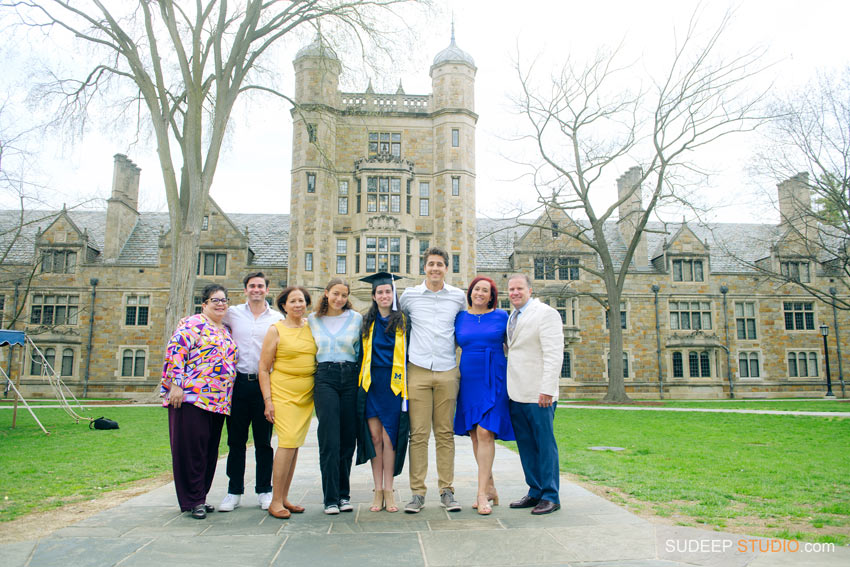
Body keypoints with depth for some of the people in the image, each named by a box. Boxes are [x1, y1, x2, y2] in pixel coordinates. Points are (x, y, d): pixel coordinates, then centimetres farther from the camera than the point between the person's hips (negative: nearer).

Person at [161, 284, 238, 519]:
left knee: (209, 449, 11)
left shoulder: (225, 331, 20)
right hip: (191, 397, -8)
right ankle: (192, 500, 6)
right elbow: (175, 351, -12)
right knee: (191, 447, -4)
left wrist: (227, 397, 22)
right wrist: (176, 384, -18)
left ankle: (200, 497, 21)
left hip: (218, 401, 8)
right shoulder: (193, 324, -3)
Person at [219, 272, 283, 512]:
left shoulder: (277, 318, 6)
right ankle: (234, 492, 15)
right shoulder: (232, 313, 7)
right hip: (238, 382, 1)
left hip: (264, 382, 0)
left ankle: (264, 491, 15)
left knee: (263, 441, 5)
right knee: (236, 440, 6)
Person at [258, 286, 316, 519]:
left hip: (306, 395, 5)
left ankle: (284, 498, 17)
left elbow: (321, 359, 21)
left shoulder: (311, 327, 10)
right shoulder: (276, 330, -2)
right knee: (287, 443, -13)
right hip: (283, 394, -4)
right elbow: (264, 369, -2)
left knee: (294, 445, 7)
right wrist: (268, 400, -9)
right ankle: (275, 502, -3)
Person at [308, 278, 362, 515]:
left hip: (350, 378, 1)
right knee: (330, 440, -7)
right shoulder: (313, 320, 10)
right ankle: (331, 498, 1)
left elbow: (361, 350, 11)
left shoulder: (356, 318, 7)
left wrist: (361, 375, 3)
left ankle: (344, 495, 17)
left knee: (348, 438, 4)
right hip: (325, 378, -1)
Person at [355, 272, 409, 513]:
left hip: (393, 384, -2)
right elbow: (362, 353, 13)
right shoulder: (367, 322, 9)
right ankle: (378, 490, 10)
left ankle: (388, 489, 8)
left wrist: (405, 382, -2)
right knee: (375, 437, 2)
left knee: (388, 438, -2)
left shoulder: (402, 321, 3)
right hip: (371, 384, 2)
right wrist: (362, 379, 5)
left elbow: (409, 352, 5)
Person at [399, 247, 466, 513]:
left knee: (445, 434, 5)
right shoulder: (409, 295, 5)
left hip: (447, 372, 1)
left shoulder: (458, 297, 8)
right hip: (418, 371, -1)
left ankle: (446, 491, 13)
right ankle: (417, 493, 7)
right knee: (418, 434, -1)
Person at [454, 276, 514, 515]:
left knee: (485, 432, -13)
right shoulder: (460, 318, 9)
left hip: (493, 381, -3)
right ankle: (490, 487, 20)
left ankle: (482, 492, -7)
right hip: (468, 381, 3)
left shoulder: (501, 317, 3)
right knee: (474, 434, 6)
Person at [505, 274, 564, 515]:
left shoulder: (546, 314, -6)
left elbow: (554, 354, -13)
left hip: (538, 395, -7)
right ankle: (535, 492, 21)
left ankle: (550, 496, 10)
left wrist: (547, 389, -20)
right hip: (516, 394, 7)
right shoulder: (511, 318, 17)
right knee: (526, 445, 11)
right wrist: (507, 386, 13)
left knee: (545, 445, 0)